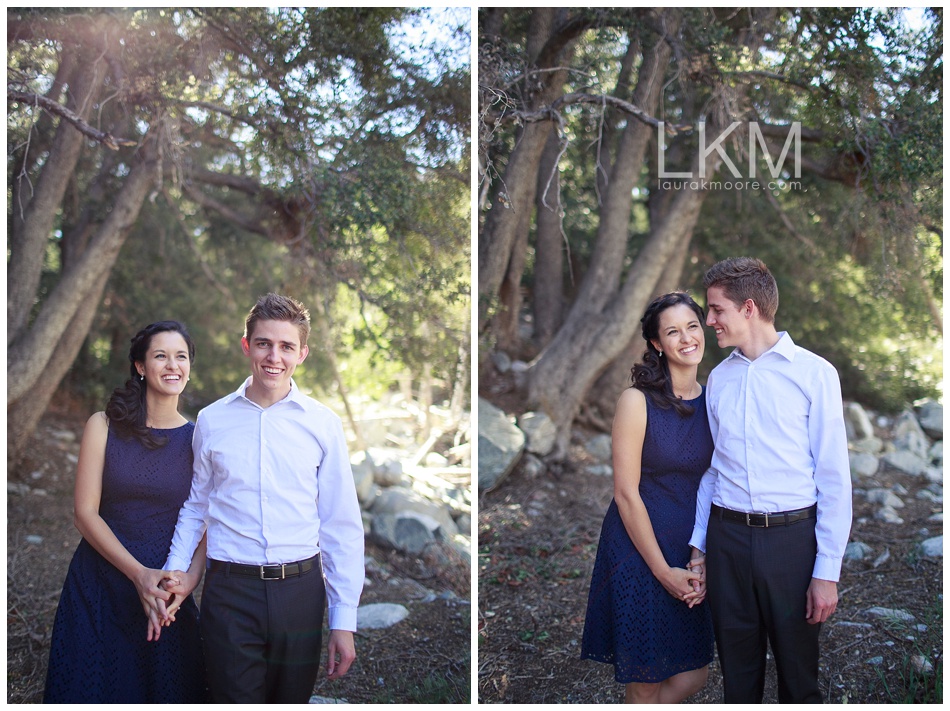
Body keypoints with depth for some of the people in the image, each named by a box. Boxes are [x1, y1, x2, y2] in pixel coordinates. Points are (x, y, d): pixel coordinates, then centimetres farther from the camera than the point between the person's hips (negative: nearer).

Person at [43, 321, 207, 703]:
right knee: (94, 689, 8)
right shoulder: (104, 426, -3)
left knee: (167, 691, 11)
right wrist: (139, 573, -18)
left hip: (167, 592, 1)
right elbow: (85, 513, -7)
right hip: (100, 585, -1)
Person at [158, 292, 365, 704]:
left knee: (292, 701, 14)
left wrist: (344, 622, -1)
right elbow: (195, 506, 15)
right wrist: (176, 569, -2)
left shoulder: (322, 424, 1)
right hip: (229, 590, 0)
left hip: (300, 591, 1)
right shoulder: (211, 420, 4)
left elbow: (342, 527, 2)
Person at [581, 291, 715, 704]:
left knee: (693, 675, 10)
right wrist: (664, 571, -14)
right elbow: (626, 492, -14)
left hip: (690, 555, 5)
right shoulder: (638, 401, -12)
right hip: (638, 552, -5)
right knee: (645, 685, 4)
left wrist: (702, 560, -6)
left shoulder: (712, 403, 4)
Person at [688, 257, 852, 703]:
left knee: (798, 673, 8)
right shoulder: (719, 378, 9)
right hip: (727, 537, 4)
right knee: (737, 673, 12)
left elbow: (834, 478, -7)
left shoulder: (814, 373, -5)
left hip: (792, 537, -4)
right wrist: (698, 545, 9)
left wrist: (827, 571, -10)